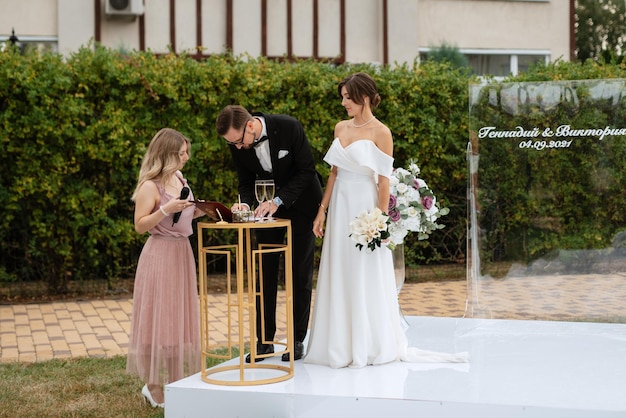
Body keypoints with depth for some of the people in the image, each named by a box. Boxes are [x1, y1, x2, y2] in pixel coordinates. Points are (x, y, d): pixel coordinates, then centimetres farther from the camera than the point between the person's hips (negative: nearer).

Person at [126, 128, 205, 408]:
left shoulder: (179, 179, 10)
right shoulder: (150, 187, -13)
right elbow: (140, 226, -14)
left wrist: (201, 210, 4)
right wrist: (165, 209, -25)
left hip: (182, 253, 8)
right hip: (160, 256, -8)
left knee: (179, 318, 12)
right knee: (159, 318, -2)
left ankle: (175, 381, 22)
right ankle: (153, 386, 7)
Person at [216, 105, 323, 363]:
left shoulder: (289, 127, -27)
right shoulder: (238, 145, -14)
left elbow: (306, 170, -21)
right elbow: (246, 182, -1)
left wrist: (278, 201, -28)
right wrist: (244, 203, -23)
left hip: (301, 201, -3)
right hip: (269, 204, 4)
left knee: (300, 272, 0)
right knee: (266, 272, 1)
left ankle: (298, 339, 7)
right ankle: (265, 340, 6)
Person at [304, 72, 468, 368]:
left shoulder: (380, 133, -9)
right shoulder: (341, 128, 9)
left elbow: (384, 180, -11)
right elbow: (334, 173, 13)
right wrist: (322, 209, 9)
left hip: (364, 208, -6)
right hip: (340, 207, 6)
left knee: (365, 278, 1)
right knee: (339, 277, 9)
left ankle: (369, 347, 12)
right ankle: (341, 344, 18)